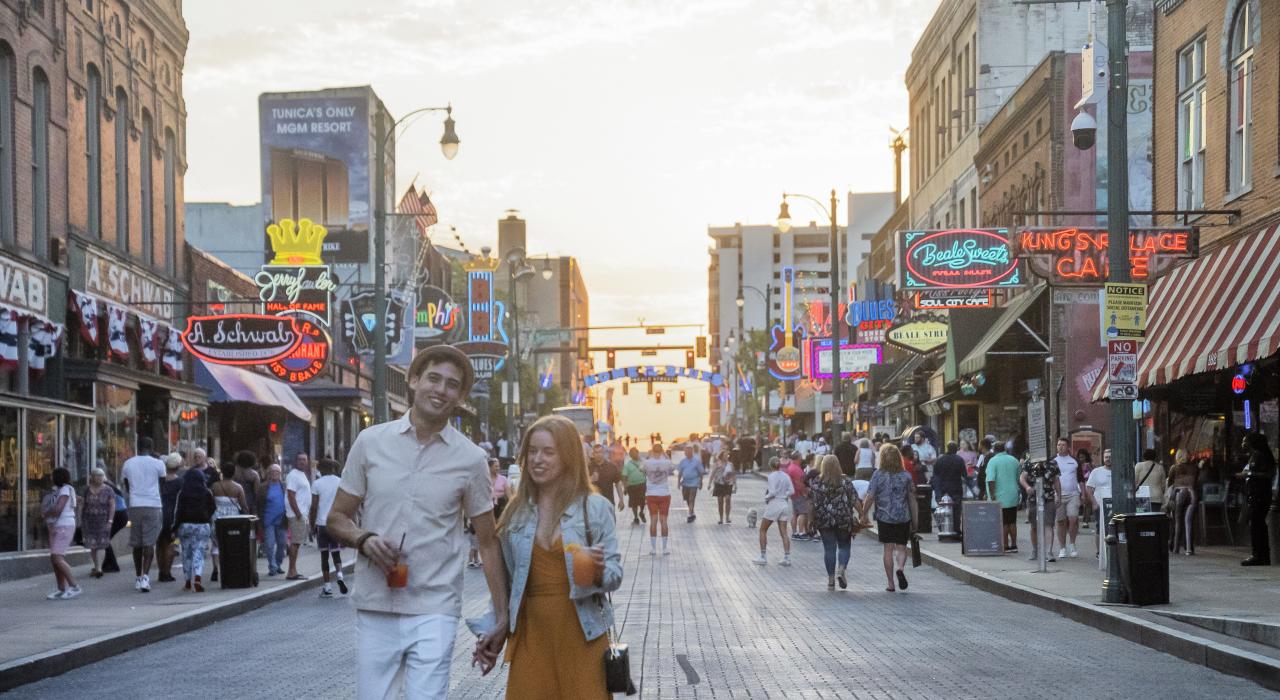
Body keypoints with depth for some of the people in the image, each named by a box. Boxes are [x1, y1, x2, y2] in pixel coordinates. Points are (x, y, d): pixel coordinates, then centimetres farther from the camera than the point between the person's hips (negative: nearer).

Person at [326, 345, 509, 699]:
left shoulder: (470, 459, 1)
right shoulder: (370, 442, 3)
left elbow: (489, 542, 7)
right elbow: (337, 517, 9)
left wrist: (501, 617, 2)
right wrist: (364, 540, -13)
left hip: (434, 612, -1)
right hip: (375, 608, 2)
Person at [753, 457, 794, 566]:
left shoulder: (772, 476, -12)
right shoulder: (786, 476, 5)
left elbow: (772, 492, -19)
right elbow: (792, 491, 1)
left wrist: (766, 497, -2)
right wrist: (784, 495, 9)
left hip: (774, 504, -5)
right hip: (784, 505, 6)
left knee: (763, 530, 8)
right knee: (783, 532, 7)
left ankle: (762, 557, 7)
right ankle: (787, 558, 1)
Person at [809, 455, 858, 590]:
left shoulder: (817, 482, -3)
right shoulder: (846, 481, -2)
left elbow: (812, 503, -4)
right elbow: (854, 500, -3)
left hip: (824, 520, 0)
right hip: (843, 519, 0)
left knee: (829, 548, 5)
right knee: (844, 546, 13)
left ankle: (831, 580, 6)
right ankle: (841, 570, -10)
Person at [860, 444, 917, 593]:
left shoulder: (878, 475, -5)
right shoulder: (906, 476, 1)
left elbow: (870, 497, -8)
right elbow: (912, 499, 4)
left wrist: (863, 514, 5)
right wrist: (914, 521, 11)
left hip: (884, 517, -1)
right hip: (903, 517, 1)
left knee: (888, 548, 6)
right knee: (901, 547, 9)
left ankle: (890, 583, 5)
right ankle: (900, 568, -22)